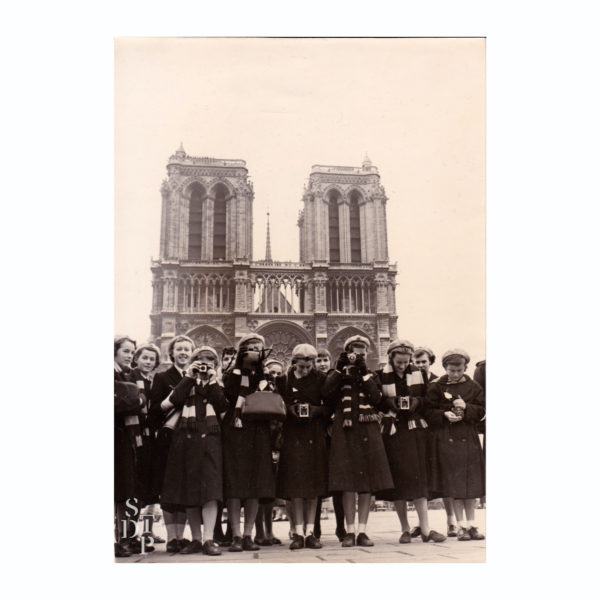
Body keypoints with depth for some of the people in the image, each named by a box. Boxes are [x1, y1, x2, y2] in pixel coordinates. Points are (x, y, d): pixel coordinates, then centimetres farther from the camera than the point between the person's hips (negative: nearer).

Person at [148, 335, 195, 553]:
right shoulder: (162, 378, 5)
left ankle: (180, 536, 13)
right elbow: (153, 412, -2)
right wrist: (167, 403, -20)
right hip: (168, 439, -3)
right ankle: (171, 537, 8)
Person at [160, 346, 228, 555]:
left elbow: (223, 409, -2)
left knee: (210, 490, -11)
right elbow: (174, 401, -5)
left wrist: (212, 381, -1)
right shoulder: (185, 383, 15)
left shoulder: (218, 386, 15)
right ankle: (196, 539, 13)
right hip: (186, 439, 1)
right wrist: (189, 377, -1)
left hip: (210, 439, -1)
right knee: (188, 491, 3)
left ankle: (209, 540, -11)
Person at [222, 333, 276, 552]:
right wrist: (239, 368, -8)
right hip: (235, 433, -3)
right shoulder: (231, 375, 8)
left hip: (258, 435, 4)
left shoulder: (264, 378, 18)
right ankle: (236, 536, -4)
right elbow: (228, 395, -10)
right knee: (234, 485, -8)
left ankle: (248, 535, 8)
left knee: (256, 486, 1)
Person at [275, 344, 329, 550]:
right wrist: (290, 409, -10)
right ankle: (298, 532, 2)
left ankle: (310, 532, 8)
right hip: (292, 435, 0)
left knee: (313, 484, 1)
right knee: (295, 482, -4)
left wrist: (316, 410, -13)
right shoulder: (284, 380, 4)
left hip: (315, 435, 0)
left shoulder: (321, 379, 4)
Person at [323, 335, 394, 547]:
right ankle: (350, 531, 1)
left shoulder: (371, 376, 16)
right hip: (345, 433, -2)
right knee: (347, 483, -5)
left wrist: (364, 375, -8)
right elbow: (326, 394, -10)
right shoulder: (337, 376, 11)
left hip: (368, 432, 2)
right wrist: (339, 369, -12)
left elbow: (377, 399, -2)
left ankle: (362, 531, 7)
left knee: (367, 483, 0)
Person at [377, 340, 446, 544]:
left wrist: (418, 402, -7)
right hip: (392, 432, -1)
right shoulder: (380, 377, 1)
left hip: (415, 430, 1)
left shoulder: (419, 374, 7)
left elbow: (428, 400, 14)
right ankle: (405, 529, 10)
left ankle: (425, 529, 0)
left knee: (418, 477, -3)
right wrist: (388, 403, -13)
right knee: (397, 479, -1)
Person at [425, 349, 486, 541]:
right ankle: (461, 526, 9)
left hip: (469, 439, 2)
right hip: (446, 438, -2)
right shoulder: (436, 387, 1)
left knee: (471, 482, 5)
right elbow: (428, 412, 1)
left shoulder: (473, 387, 8)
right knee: (454, 484, 0)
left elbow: (482, 410, 6)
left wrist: (466, 408, -12)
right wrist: (444, 415, -16)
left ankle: (471, 525, 16)